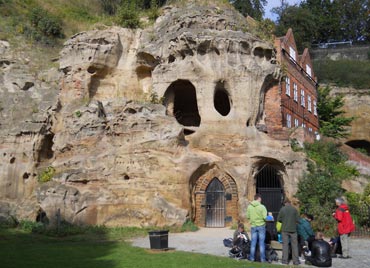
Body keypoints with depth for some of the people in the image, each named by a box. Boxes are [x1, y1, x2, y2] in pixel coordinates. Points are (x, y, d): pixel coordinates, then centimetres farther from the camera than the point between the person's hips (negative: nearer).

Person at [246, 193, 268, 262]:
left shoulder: (249, 207, -2)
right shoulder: (262, 207, -13)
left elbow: (248, 217, 3)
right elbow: (265, 217, -15)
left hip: (253, 226, 3)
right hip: (261, 226, -3)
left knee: (253, 242, 10)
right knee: (261, 243, 5)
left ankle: (252, 258, 13)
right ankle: (262, 258, 8)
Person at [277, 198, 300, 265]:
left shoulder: (282, 209, -4)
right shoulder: (294, 209, -3)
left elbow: (278, 219, -1)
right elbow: (297, 220, -3)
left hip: (285, 229, 0)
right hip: (293, 229, 0)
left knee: (285, 244, 5)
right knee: (294, 245, 7)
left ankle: (285, 260, 6)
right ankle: (295, 260, 8)